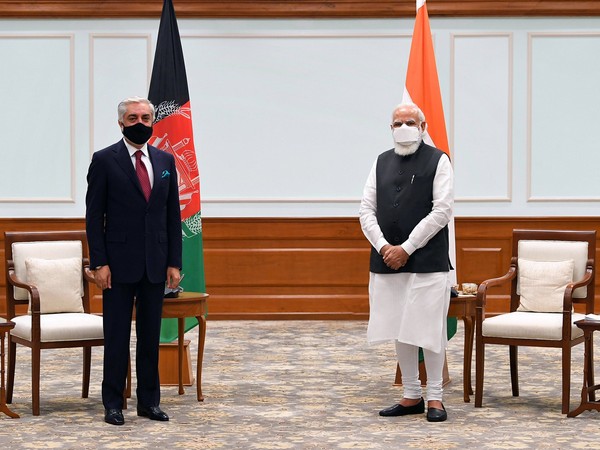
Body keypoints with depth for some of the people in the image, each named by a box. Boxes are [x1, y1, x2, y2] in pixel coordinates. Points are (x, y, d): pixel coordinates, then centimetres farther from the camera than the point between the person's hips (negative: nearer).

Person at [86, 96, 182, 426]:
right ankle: (113, 403, 9)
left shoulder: (166, 161, 9)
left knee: (151, 336, 9)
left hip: (155, 264, 4)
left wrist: (174, 262, 5)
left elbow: (173, 215, 10)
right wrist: (99, 263, -11)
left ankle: (149, 401, 17)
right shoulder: (104, 161, -3)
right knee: (117, 336, 2)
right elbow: (94, 216, -4)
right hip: (119, 263, -4)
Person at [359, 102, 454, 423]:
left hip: (427, 261, -5)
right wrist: (383, 247, -6)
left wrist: (406, 248, -12)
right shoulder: (382, 162, 13)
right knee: (400, 331, 8)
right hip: (387, 261, 5)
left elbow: (441, 211, -9)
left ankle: (435, 397, 7)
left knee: (429, 329, -4)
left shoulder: (438, 161, -1)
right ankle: (412, 396, 17)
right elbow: (367, 209, 9)